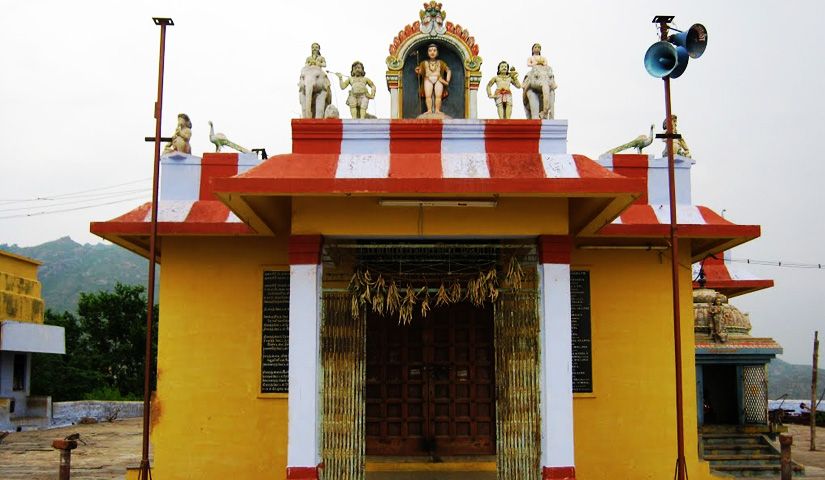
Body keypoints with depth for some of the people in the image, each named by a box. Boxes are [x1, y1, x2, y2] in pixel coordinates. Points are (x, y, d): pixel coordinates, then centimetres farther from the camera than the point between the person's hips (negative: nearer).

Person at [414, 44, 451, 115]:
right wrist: (417, 71, -11)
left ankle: (437, 110, -34)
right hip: (428, 80, 0)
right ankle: (429, 110, -35)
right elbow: (420, 72, 14)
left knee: (438, 95, -28)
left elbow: (448, 71, 18)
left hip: (438, 80, 0)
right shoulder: (424, 63, 21)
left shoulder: (441, 62, 21)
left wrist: (447, 81, 3)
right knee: (428, 95, -28)